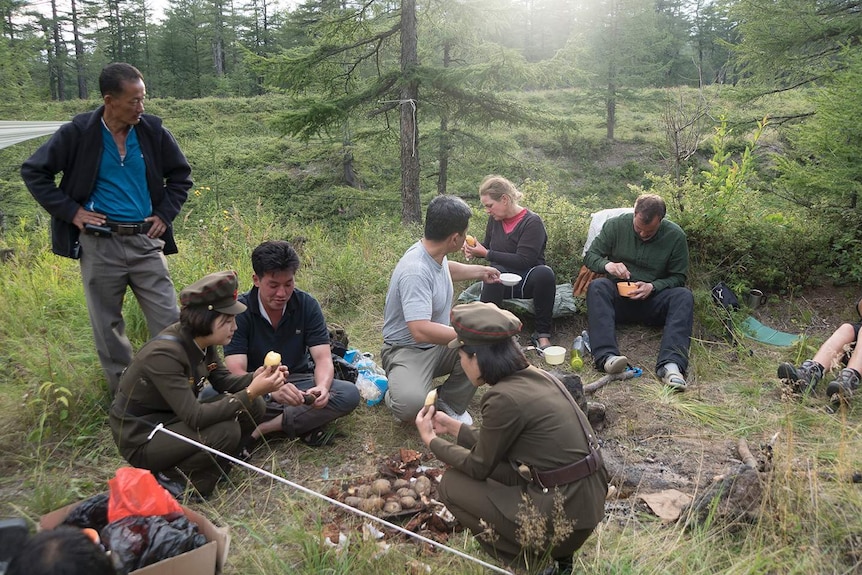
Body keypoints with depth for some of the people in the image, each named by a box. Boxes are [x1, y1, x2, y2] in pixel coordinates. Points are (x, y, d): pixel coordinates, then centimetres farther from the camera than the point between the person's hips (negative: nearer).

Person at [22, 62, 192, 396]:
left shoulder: (153, 130, -1)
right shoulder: (78, 133, -6)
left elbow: (181, 175, 14)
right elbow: (33, 172, 1)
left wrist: (165, 214, 4)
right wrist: (70, 211, -6)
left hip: (145, 241, 1)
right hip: (99, 245, -1)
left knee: (169, 321, 0)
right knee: (107, 324, 10)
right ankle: (122, 392, 25)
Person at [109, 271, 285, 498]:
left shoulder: (201, 341, -7)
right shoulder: (163, 354, -31)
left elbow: (223, 381, 4)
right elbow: (195, 417, -33)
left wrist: (256, 378, -16)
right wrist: (250, 392, -33)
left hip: (175, 421, 8)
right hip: (142, 440, -8)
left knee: (254, 407, -7)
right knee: (226, 432, -29)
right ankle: (170, 479, -6)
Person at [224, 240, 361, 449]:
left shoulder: (307, 305, -6)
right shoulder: (239, 311, -14)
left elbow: (323, 358, -12)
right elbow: (236, 371, -23)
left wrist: (322, 386, -36)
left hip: (297, 381, 3)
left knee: (349, 394, -25)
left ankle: (260, 428, -22)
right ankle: (304, 423, -24)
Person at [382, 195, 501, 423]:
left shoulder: (435, 253, -2)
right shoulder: (415, 271, -31)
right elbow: (421, 331, -38)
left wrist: (480, 271, 37)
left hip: (440, 344, 9)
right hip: (408, 350, -8)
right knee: (412, 405, -35)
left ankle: (450, 402, 5)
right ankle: (399, 397, 3)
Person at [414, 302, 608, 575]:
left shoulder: (504, 397, -19)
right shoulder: (534, 376, 6)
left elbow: (479, 466, -4)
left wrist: (431, 440, 9)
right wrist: (453, 426, 23)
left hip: (563, 519, -8)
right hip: (586, 503, 8)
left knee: (452, 484, 3)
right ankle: (545, 548, 15)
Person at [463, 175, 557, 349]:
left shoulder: (532, 222, -10)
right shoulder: (495, 219, 7)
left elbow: (523, 261, -19)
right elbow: (488, 247, 23)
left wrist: (486, 254, -17)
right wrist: (475, 250, -2)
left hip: (527, 282, -3)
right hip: (501, 282, 3)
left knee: (545, 273, -36)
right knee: (495, 272, -32)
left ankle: (542, 334, -23)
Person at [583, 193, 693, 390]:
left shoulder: (676, 236, -4)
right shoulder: (615, 225, -4)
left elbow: (679, 277, 1)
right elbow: (590, 256, 0)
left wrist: (653, 287, -19)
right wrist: (607, 265, -23)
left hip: (653, 301, 1)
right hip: (617, 298, 0)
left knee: (684, 296, -28)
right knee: (597, 286, -32)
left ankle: (671, 364, -45)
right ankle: (606, 357, -49)